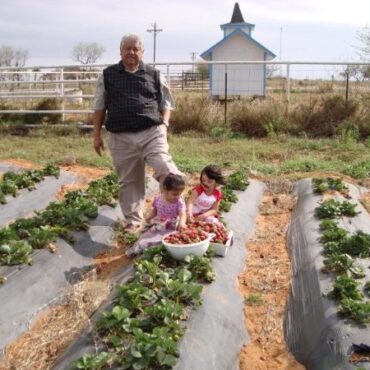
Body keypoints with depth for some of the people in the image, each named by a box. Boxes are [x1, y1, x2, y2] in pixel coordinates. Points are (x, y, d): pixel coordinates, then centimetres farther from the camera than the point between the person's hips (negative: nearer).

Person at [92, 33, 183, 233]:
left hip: (152, 133, -1)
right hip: (121, 138, 1)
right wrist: (97, 135, 8)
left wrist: (164, 123, -2)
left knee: (164, 169, -18)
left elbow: (166, 103, 15)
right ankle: (133, 221, 22)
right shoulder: (108, 75, 9)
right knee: (128, 181, 8)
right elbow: (99, 107, 12)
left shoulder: (154, 75, 9)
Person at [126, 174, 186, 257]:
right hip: (157, 226, 5)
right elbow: (154, 210, 15)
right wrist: (148, 217, -6)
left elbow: (183, 214, -34)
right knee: (144, 236, -6)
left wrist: (182, 223, -57)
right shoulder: (158, 199, -3)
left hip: (170, 229, -5)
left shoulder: (180, 202, -17)